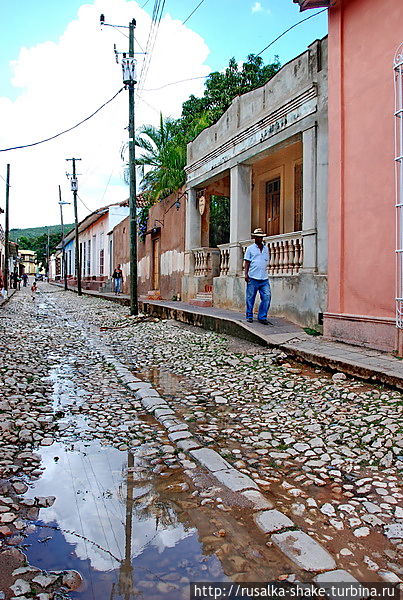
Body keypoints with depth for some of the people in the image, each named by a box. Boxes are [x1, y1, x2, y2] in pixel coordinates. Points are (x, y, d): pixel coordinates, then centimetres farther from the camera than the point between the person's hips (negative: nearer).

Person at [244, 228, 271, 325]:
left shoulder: (266, 248, 18)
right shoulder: (250, 248, 6)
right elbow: (247, 262, 3)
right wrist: (246, 274, -6)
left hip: (264, 278, 3)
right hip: (253, 278, -3)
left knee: (267, 297, -6)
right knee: (250, 298, 2)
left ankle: (262, 317, 3)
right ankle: (249, 316, 16)